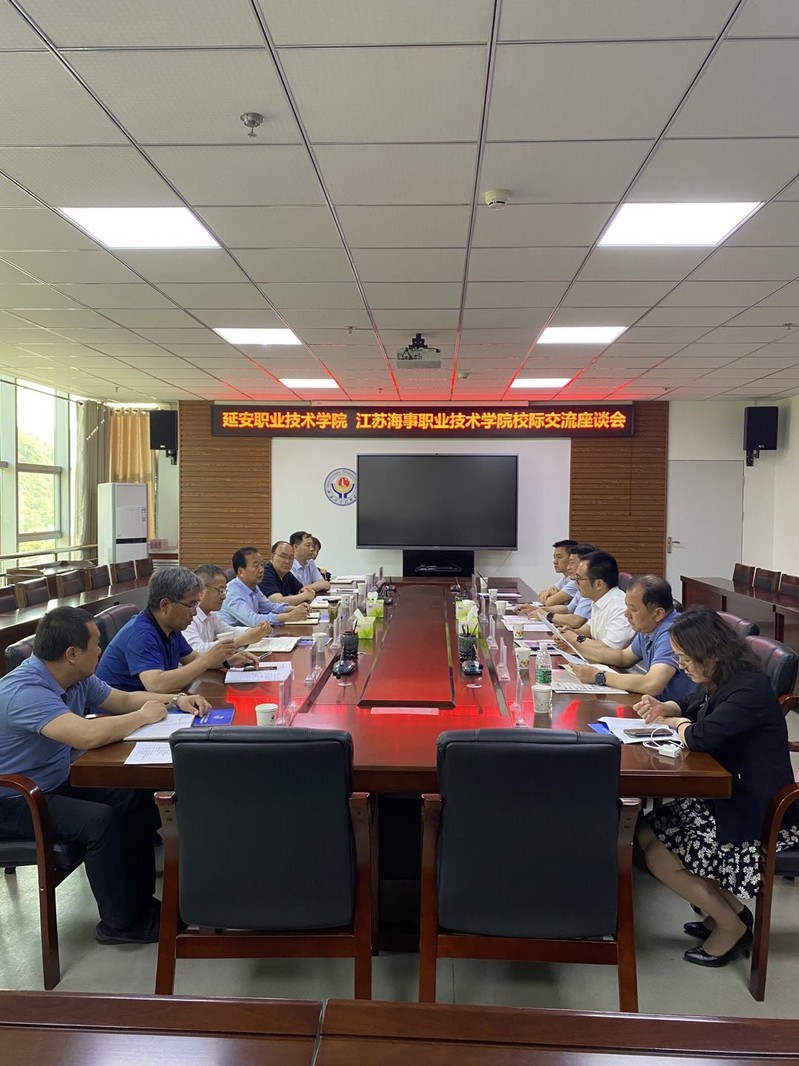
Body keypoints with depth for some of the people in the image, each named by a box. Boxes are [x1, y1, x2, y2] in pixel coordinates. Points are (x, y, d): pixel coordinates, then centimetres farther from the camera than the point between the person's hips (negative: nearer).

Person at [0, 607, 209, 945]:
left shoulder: (77, 678, -3)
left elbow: (123, 699, 12)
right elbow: (88, 735, -45)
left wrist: (175, 700, -4)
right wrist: (143, 716, -27)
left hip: (57, 781, 9)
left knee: (137, 798, -2)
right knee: (102, 821, -25)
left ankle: (140, 899, 10)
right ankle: (120, 923, -4)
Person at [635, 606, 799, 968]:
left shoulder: (750, 689, -26)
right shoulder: (722, 680, 3)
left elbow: (700, 736, -34)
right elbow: (691, 706, 22)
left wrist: (673, 723, -11)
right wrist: (663, 708, -1)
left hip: (756, 813, -9)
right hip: (726, 794, 10)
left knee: (661, 858, -13)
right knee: (646, 833, 1)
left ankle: (732, 926, 11)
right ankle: (727, 908, 14)